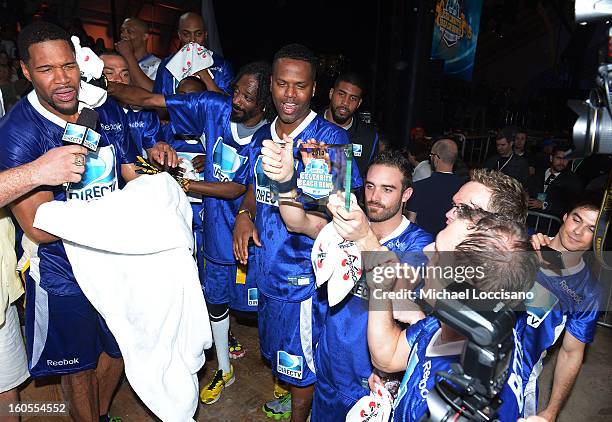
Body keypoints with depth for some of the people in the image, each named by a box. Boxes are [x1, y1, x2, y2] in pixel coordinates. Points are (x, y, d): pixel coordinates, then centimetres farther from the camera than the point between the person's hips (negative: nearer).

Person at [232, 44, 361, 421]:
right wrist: (244, 215, -4)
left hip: (303, 271, -7)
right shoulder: (262, 136, 6)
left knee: (300, 356, 11)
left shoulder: (330, 138, -15)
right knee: (277, 346, 26)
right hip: (266, 263, 7)